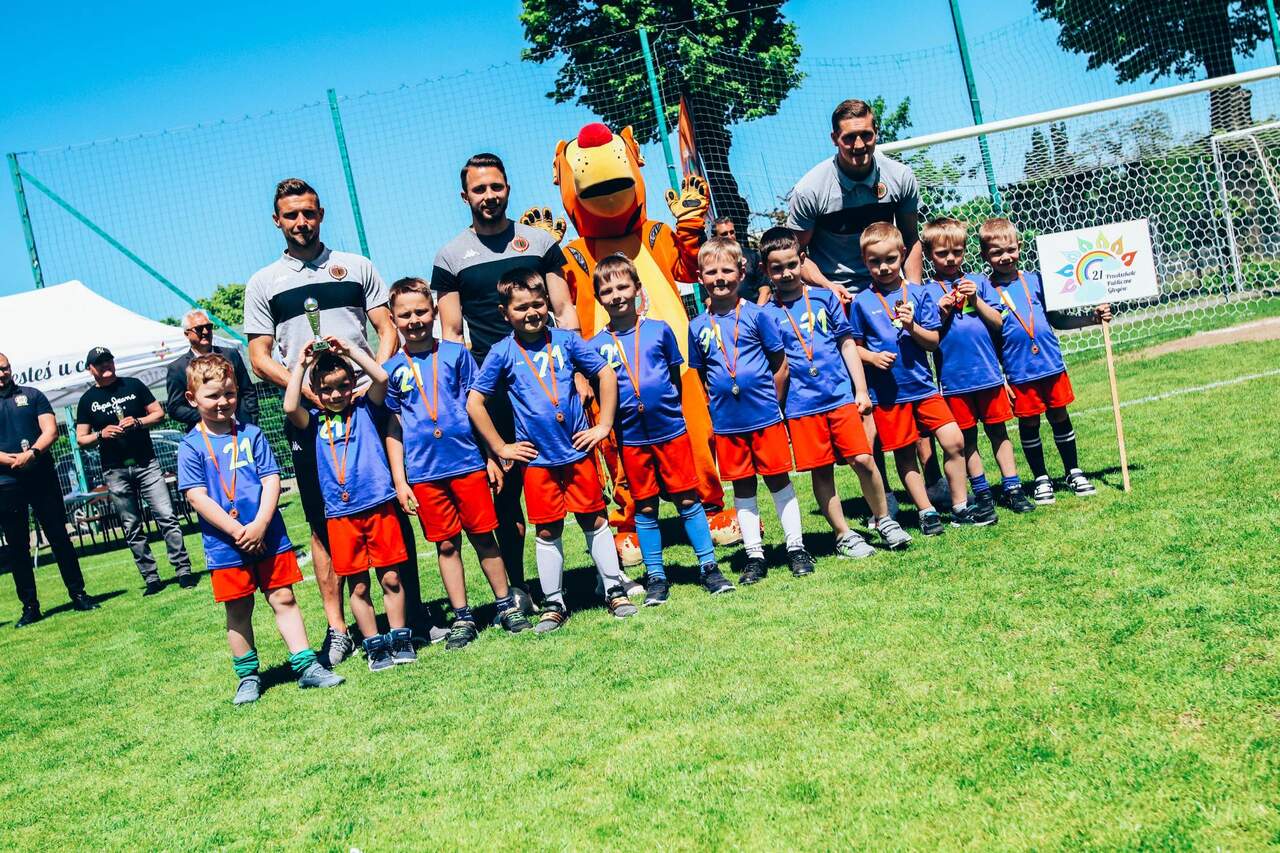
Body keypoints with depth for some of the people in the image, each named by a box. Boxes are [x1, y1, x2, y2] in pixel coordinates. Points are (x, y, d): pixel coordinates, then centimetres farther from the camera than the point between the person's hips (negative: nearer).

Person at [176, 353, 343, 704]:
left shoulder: (251, 434, 4)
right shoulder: (191, 446, -2)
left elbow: (271, 480, 0)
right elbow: (196, 496, -9)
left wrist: (260, 525, -14)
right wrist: (238, 531, -15)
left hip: (268, 536, 2)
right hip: (225, 545, -1)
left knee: (284, 599, 6)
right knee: (238, 611, 9)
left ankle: (306, 666, 11)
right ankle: (248, 677, 23)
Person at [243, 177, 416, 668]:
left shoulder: (356, 266, 12)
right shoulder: (263, 284, 11)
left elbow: (388, 329, 7)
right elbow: (260, 358, 5)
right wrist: (305, 387, -12)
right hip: (309, 416, 0)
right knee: (324, 524, 3)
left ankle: (412, 612, 10)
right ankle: (337, 628, 10)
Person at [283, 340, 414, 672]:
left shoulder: (364, 408, 8)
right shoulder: (314, 421, 7)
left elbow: (381, 377, -8)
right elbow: (290, 408, -12)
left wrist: (350, 350, -5)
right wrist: (300, 365, -6)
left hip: (378, 505, 0)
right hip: (340, 514, 1)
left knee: (391, 578, 5)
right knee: (358, 586, 6)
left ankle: (400, 639, 17)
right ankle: (374, 645, 16)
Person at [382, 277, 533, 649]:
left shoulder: (456, 354, 2)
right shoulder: (392, 369, 4)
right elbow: (393, 428, 6)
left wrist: (491, 457, 2)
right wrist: (399, 480, 2)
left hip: (468, 462, -1)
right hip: (424, 473, 1)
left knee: (484, 536, 7)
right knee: (446, 545, 7)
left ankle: (507, 605, 20)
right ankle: (462, 618, 17)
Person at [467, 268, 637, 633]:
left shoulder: (565, 339, -1)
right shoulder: (502, 354, -4)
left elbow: (606, 374, 4)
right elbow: (475, 403, 0)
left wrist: (603, 425, 1)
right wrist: (500, 448, -1)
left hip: (577, 451, 1)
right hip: (537, 459, -1)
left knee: (595, 520, 8)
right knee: (548, 531, 7)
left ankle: (615, 590, 20)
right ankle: (553, 604, 19)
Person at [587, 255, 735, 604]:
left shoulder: (659, 329, 1)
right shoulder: (597, 345, 0)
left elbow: (676, 377, 8)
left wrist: (669, 412, 3)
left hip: (671, 430, 0)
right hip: (630, 438, 0)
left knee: (688, 499, 6)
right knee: (645, 507, 9)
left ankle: (709, 567, 14)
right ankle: (656, 577, 18)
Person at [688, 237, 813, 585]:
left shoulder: (755, 315, -4)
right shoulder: (698, 326, 4)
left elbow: (780, 365, 0)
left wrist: (772, 404, 1)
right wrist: (714, 409, 6)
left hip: (765, 416, -2)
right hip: (726, 424, 3)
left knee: (778, 479, 6)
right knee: (742, 487, 10)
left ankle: (796, 548, 17)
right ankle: (754, 556, 19)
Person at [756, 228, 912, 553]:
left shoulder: (824, 298, 7)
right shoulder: (768, 313, 2)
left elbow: (847, 344, 9)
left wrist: (861, 390, 5)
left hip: (841, 396, 1)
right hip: (801, 406, -1)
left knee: (863, 460, -4)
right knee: (821, 473, 5)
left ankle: (884, 521, 17)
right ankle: (843, 534, 18)